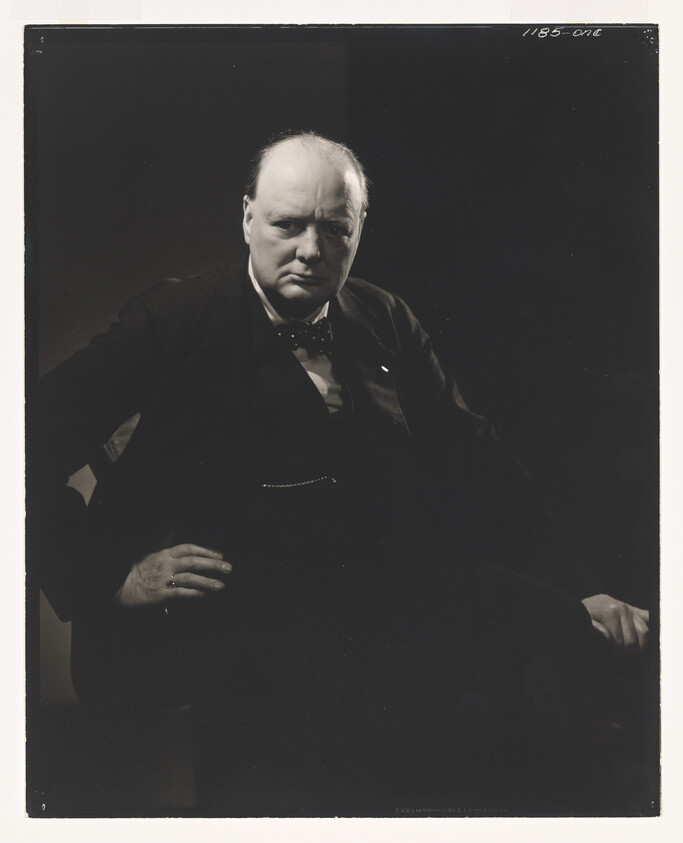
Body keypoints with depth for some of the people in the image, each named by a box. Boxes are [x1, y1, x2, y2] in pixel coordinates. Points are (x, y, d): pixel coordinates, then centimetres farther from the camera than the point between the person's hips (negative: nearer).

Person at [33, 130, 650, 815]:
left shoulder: (385, 323, 19)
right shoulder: (178, 318, 7)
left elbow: (472, 457, 19)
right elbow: (37, 443, 1)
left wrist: (572, 597, 7)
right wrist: (107, 578, -13)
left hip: (397, 596, 4)